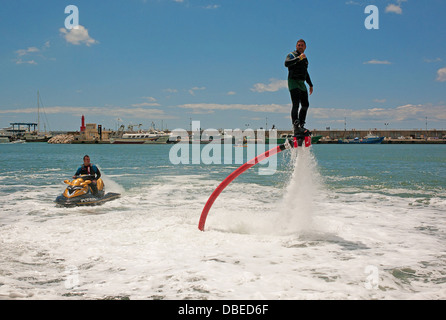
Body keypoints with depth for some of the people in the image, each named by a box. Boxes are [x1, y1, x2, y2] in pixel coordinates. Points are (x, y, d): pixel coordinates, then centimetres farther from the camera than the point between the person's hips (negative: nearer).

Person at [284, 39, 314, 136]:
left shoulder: (305, 58, 23)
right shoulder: (291, 55, 1)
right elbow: (286, 63, -21)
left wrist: (310, 85, 32)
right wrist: (298, 58, -27)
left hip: (302, 84, 8)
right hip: (293, 82, -8)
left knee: (305, 105, 5)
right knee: (296, 104, -17)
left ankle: (301, 125, 13)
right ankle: (296, 128, -25)